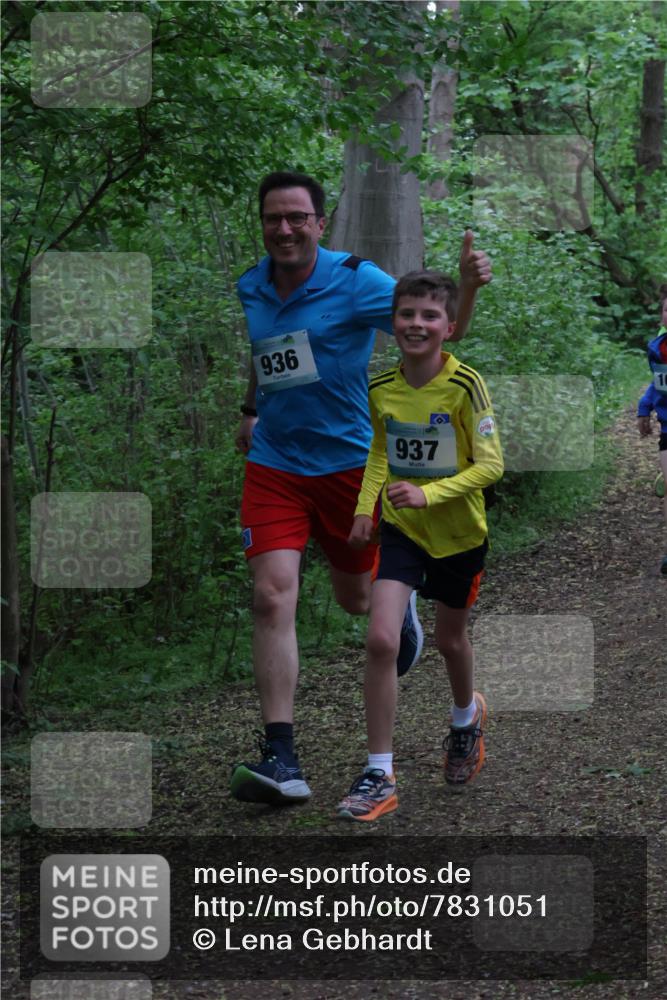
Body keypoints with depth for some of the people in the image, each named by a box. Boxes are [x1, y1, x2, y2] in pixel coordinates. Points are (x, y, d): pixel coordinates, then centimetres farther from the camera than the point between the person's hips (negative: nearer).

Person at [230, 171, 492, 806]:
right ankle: (280, 759, -17)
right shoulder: (251, 289, 4)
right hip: (274, 464, 3)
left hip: (349, 461, -2)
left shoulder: (355, 280, -11)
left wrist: (467, 287, -33)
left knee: (355, 599, 13)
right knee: (272, 595, -15)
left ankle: (399, 603, 54)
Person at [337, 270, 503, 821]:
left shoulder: (465, 386, -18)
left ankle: (467, 715, 53)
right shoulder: (381, 388, -5)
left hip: (459, 531, -2)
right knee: (381, 640, -15)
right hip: (400, 528, 2)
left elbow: (491, 464, -18)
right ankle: (380, 775, -8)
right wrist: (365, 506, 1)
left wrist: (428, 493, -29)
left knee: (449, 637, 18)